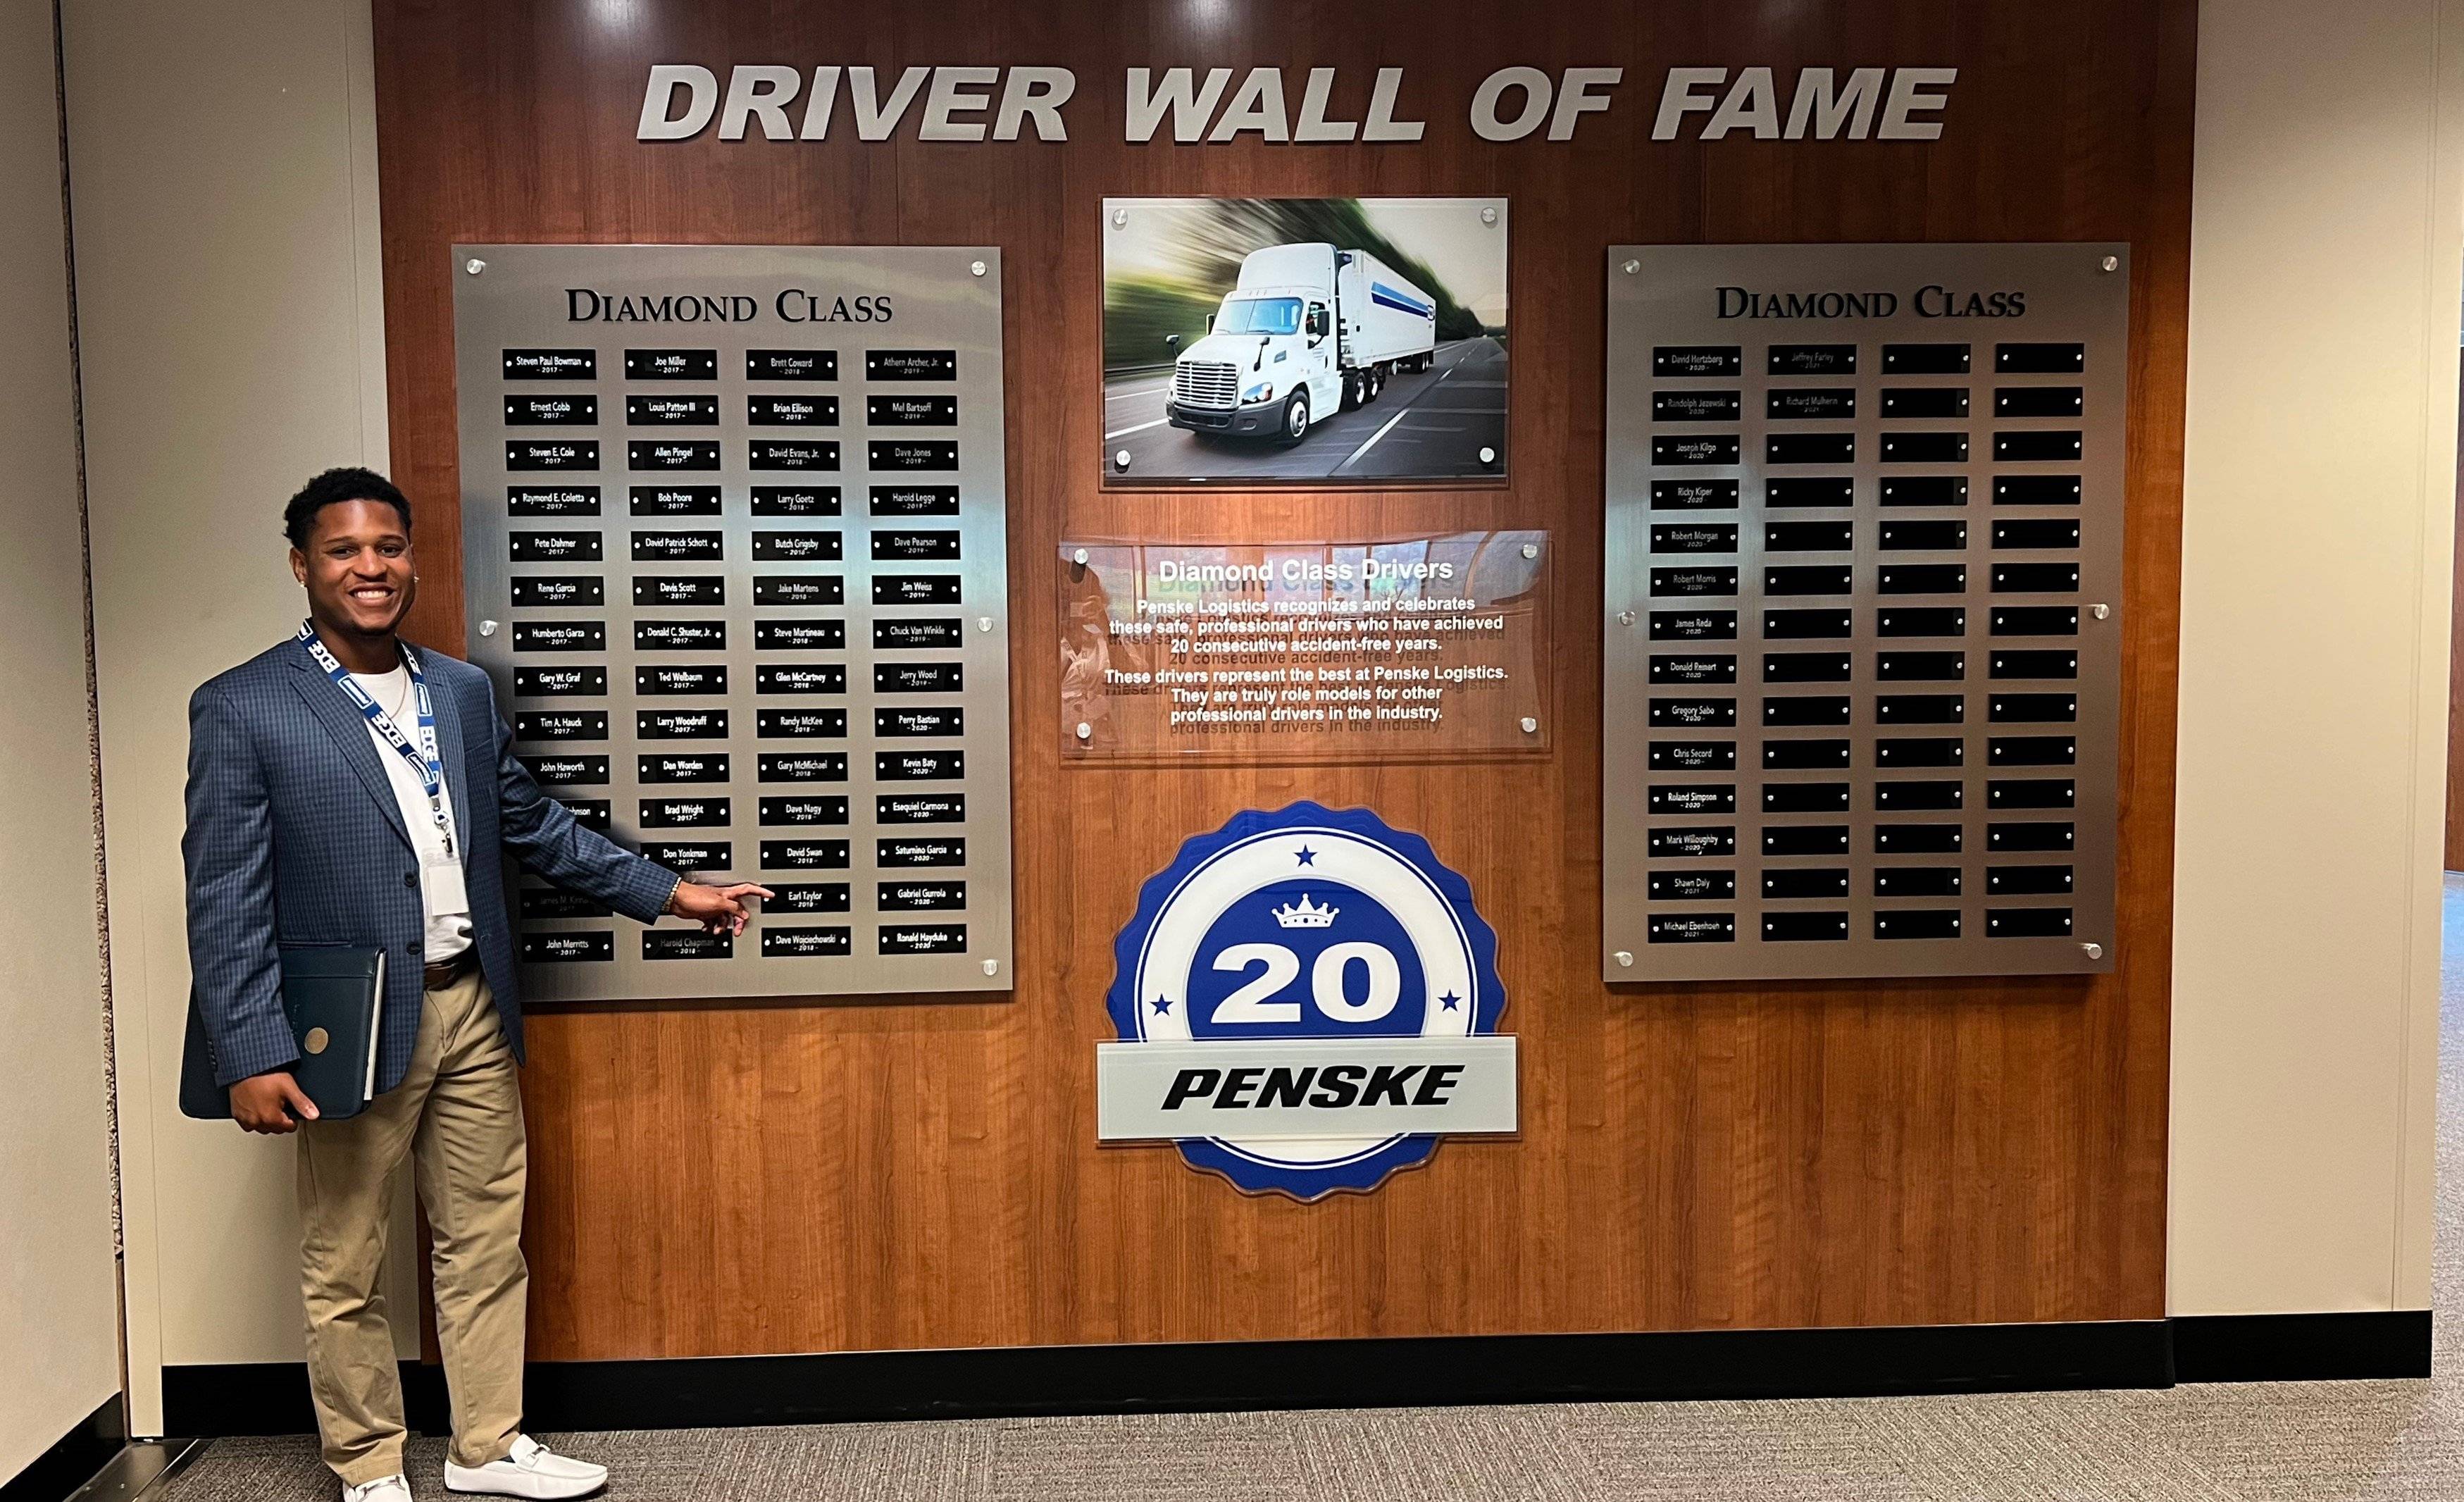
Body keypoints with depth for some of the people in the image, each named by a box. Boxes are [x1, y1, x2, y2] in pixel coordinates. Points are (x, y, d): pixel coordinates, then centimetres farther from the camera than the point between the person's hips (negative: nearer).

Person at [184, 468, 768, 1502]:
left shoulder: (463, 691, 8)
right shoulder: (242, 709, -8)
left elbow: (533, 825, 17)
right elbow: (225, 900, -10)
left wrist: (666, 893, 15)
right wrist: (252, 1054, -17)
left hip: (473, 1009, 5)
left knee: (487, 1244, 14)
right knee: (344, 1267, 9)